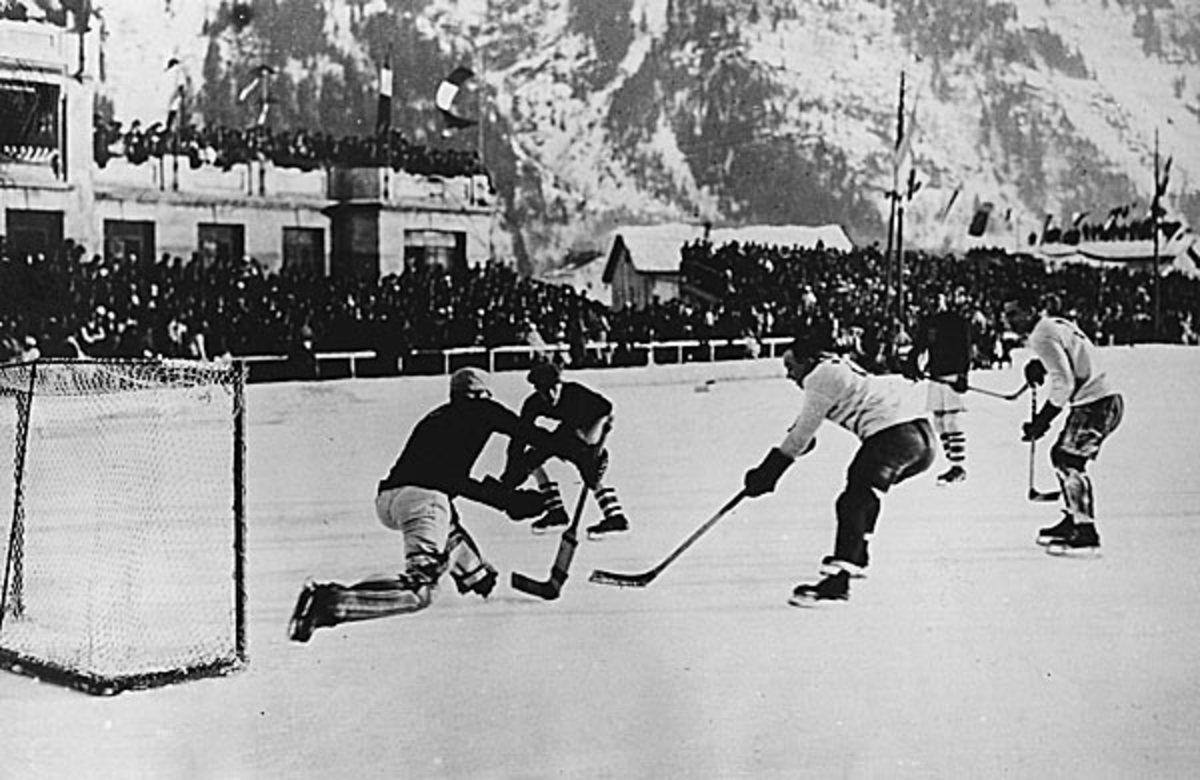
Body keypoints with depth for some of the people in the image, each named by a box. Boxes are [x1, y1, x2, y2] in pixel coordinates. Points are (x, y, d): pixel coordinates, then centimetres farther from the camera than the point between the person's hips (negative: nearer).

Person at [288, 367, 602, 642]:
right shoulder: (482, 409, 16)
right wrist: (580, 456, 25)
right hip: (422, 498, -8)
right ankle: (330, 602, -26)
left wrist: (508, 499, 35)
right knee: (417, 591, -15)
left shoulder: (435, 418, 32)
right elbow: (533, 435, 16)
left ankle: (476, 577, 46)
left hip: (385, 499, 8)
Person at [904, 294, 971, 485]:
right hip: (935, 376, 7)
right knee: (938, 421, 6)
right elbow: (918, 346, 14)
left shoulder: (958, 322, -5)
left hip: (953, 377, -7)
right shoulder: (928, 323, 12)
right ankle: (955, 466, 13)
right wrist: (912, 365, -5)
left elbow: (964, 349, -11)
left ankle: (959, 467, -6)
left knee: (952, 421, -11)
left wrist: (962, 374, -21)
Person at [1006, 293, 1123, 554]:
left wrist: (1042, 421, -17)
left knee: (1069, 460, -11)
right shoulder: (1057, 324, 15)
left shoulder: (1042, 336, -13)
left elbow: (1063, 383, -19)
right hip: (1104, 399, 10)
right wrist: (1040, 366, 12)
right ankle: (1072, 521, 27)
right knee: (1061, 454, 17)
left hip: (1095, 403, -10)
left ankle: (1086, 535, -12)